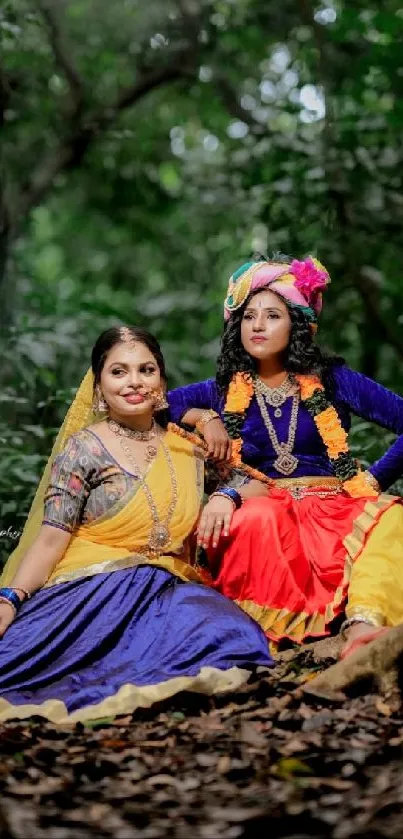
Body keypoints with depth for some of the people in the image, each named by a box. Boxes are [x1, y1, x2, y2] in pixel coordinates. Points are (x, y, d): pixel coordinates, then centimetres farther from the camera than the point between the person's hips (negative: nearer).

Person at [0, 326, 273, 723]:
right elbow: (51, 539, -4)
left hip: (168, 588, 5)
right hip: (93, 588, -5)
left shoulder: (187, 449, 14)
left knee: (229, 633, -32)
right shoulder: (83, 448, 3)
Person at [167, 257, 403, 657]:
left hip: (334, 509, 0)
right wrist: (205, 418, 3)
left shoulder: (331, 380, 7)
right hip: (265, 503, 1)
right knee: (256, 519, -38)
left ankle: (363, 627, -55)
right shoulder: (226, 390, 13)